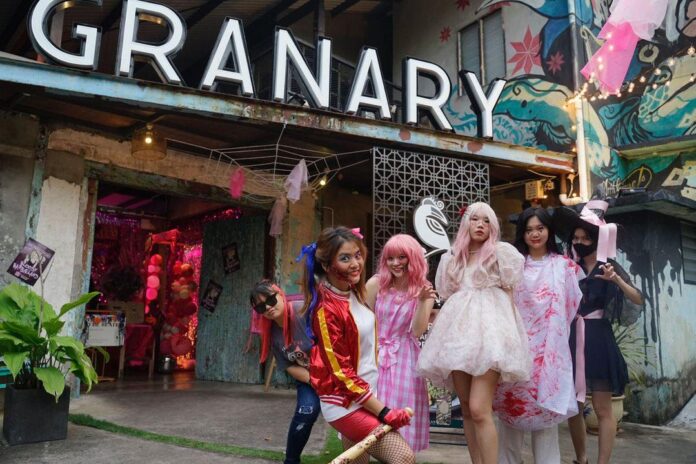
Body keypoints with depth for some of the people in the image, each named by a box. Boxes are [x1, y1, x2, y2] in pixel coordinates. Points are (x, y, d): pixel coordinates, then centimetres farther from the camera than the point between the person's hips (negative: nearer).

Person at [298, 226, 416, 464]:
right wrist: (384, 412, -18)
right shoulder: (327, 309, -22)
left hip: (367, 394, 8)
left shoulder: (355, 293, 3)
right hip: (345, 402, -8)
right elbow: (342, 374, -20)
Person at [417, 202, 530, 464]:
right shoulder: (451, 258, 18)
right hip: (459, 332, 5)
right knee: (466, 409, 6)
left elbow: (509, 295, 5)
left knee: (479, 409, -16)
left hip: (489, 329, -5)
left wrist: (507, 331, -3)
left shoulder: (501, 252, 7)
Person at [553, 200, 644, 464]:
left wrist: (616, 279, -29)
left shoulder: (609, 267, -2)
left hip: (598, 339, -4)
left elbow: (638, 300, -14)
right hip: (572, 339, 4)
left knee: (602, 409, 1)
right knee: (572, 406, 11)